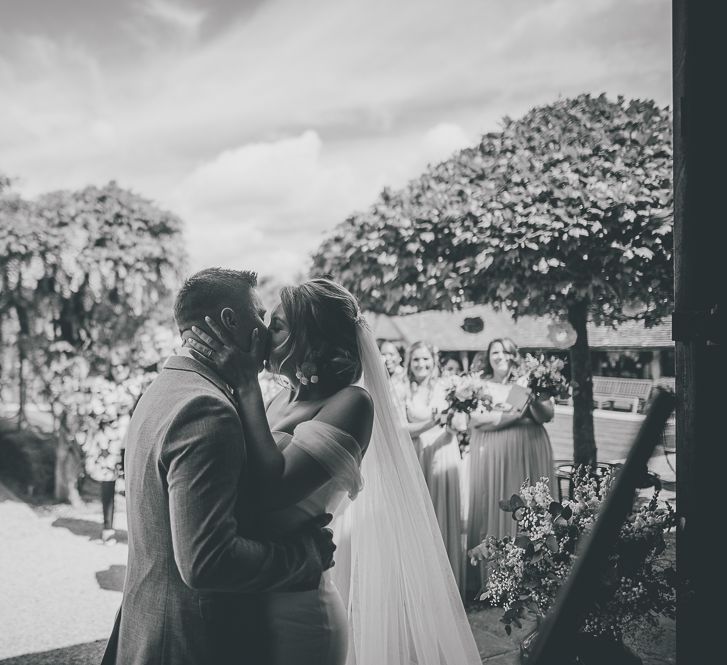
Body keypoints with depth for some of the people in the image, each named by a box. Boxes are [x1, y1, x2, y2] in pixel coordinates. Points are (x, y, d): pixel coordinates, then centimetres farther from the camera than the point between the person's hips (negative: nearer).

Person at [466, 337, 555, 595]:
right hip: (493, 458, -2)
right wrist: (515, 415, -15)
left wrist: (533, 401, -17)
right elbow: (477, 420, -10)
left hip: (528, 456, 2)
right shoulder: (480, 385, 4)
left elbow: (548, 415, 2)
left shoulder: (527, 382, 11)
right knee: (493, 511, -1)